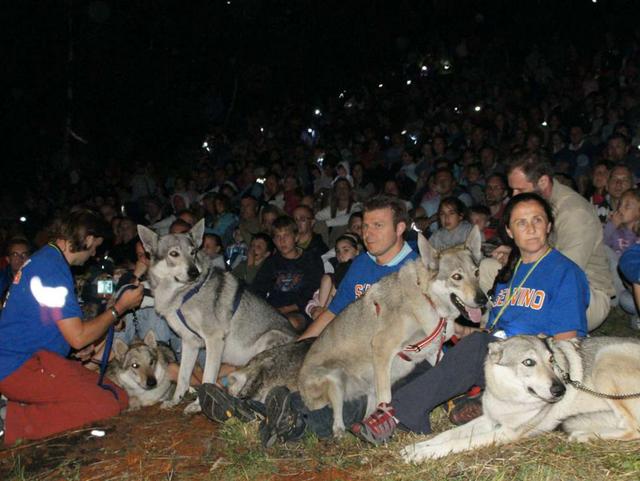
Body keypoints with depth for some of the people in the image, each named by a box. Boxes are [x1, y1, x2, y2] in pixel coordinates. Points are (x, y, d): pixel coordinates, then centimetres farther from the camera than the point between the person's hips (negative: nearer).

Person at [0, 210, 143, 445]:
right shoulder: (53, 267, -16)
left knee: (118, 396, 0)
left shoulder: (45, 258, 15)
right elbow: (78, 337, -16)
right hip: (21, 367, -10)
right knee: (109, 404, -19)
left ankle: (19, 404, -4)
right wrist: (119, 308, -6)